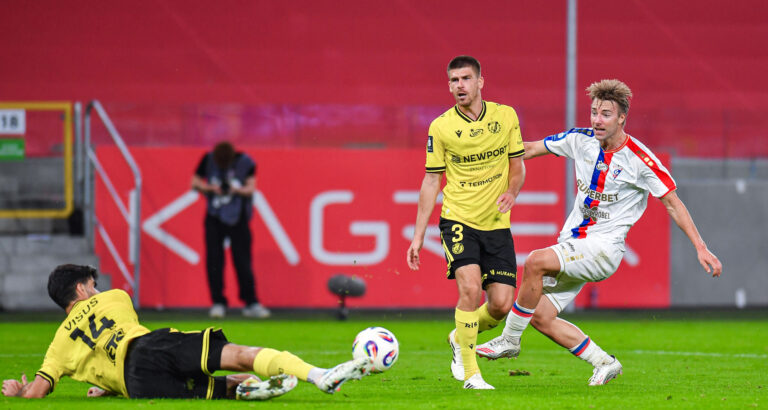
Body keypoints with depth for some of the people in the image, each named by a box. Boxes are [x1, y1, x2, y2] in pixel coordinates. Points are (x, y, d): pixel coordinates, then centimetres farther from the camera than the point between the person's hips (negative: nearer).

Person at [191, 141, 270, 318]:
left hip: (238, 218, -2)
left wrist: (236, 190, -28)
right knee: (214, 260, -3)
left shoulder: (245, 162, -8)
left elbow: (251, 189, -8)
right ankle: (218, 302, 5)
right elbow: (195, 182, 4)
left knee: (243, 260, -4)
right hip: (214, 217, 2)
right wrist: (209, 188, -15)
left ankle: (251, 303, 1)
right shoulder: (208, 160, -4)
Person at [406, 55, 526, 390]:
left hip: (496, 224, 3)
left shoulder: (505, 116, 0)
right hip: (458, 219, -3)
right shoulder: (441, 127, -5)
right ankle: (470, 374, -12)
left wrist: (512, 191, -13)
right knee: (470, 288, -23)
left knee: (502, 304, -4)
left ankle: (459, 338, 28)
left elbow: (517, 163, 10)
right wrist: (418, 236, 1)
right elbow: (431, 180, 2)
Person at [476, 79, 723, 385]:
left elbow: (673, 203, -6)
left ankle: (509, 340, -13)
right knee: (541, 317, -2)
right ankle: (604, 363, 14)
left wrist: (701, 248, -10)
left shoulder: (640, 160, -12)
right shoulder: (581, 140, 2)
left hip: (604, 245, -7)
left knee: (536, 262, -29)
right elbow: (532, 149, 14)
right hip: (572, 242, 7)